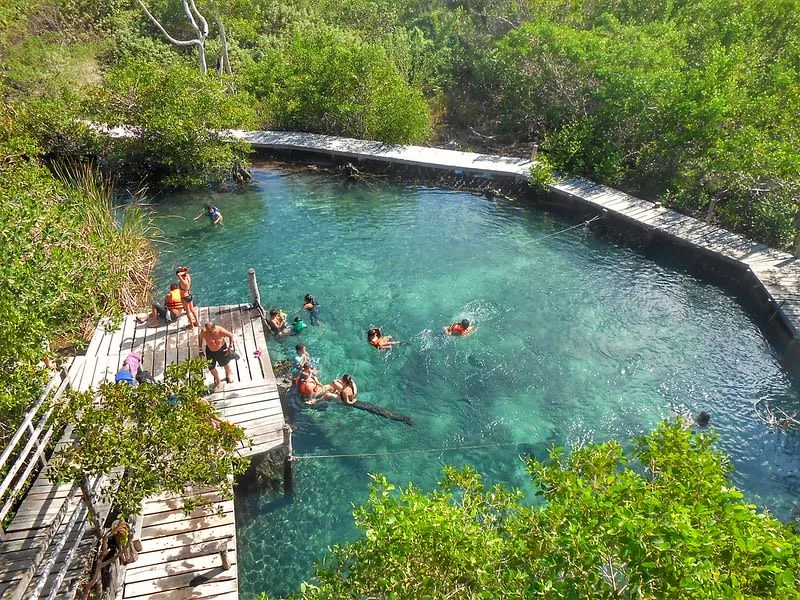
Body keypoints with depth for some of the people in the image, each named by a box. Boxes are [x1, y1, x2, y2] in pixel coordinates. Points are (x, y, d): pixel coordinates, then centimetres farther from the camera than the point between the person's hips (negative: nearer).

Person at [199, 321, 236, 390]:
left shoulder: (220, 331, -34)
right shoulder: (204, 332, -29)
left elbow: (231, 335, -18)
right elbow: (200, 337, -5)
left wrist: (230, 347, -18)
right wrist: (201, 350, -3)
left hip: (221, 349, -1)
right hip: (210, 351, 1)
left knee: (226, 363, 22)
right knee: (211, 368, 10)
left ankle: (228, 376, 56)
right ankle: (217, 381, 41)